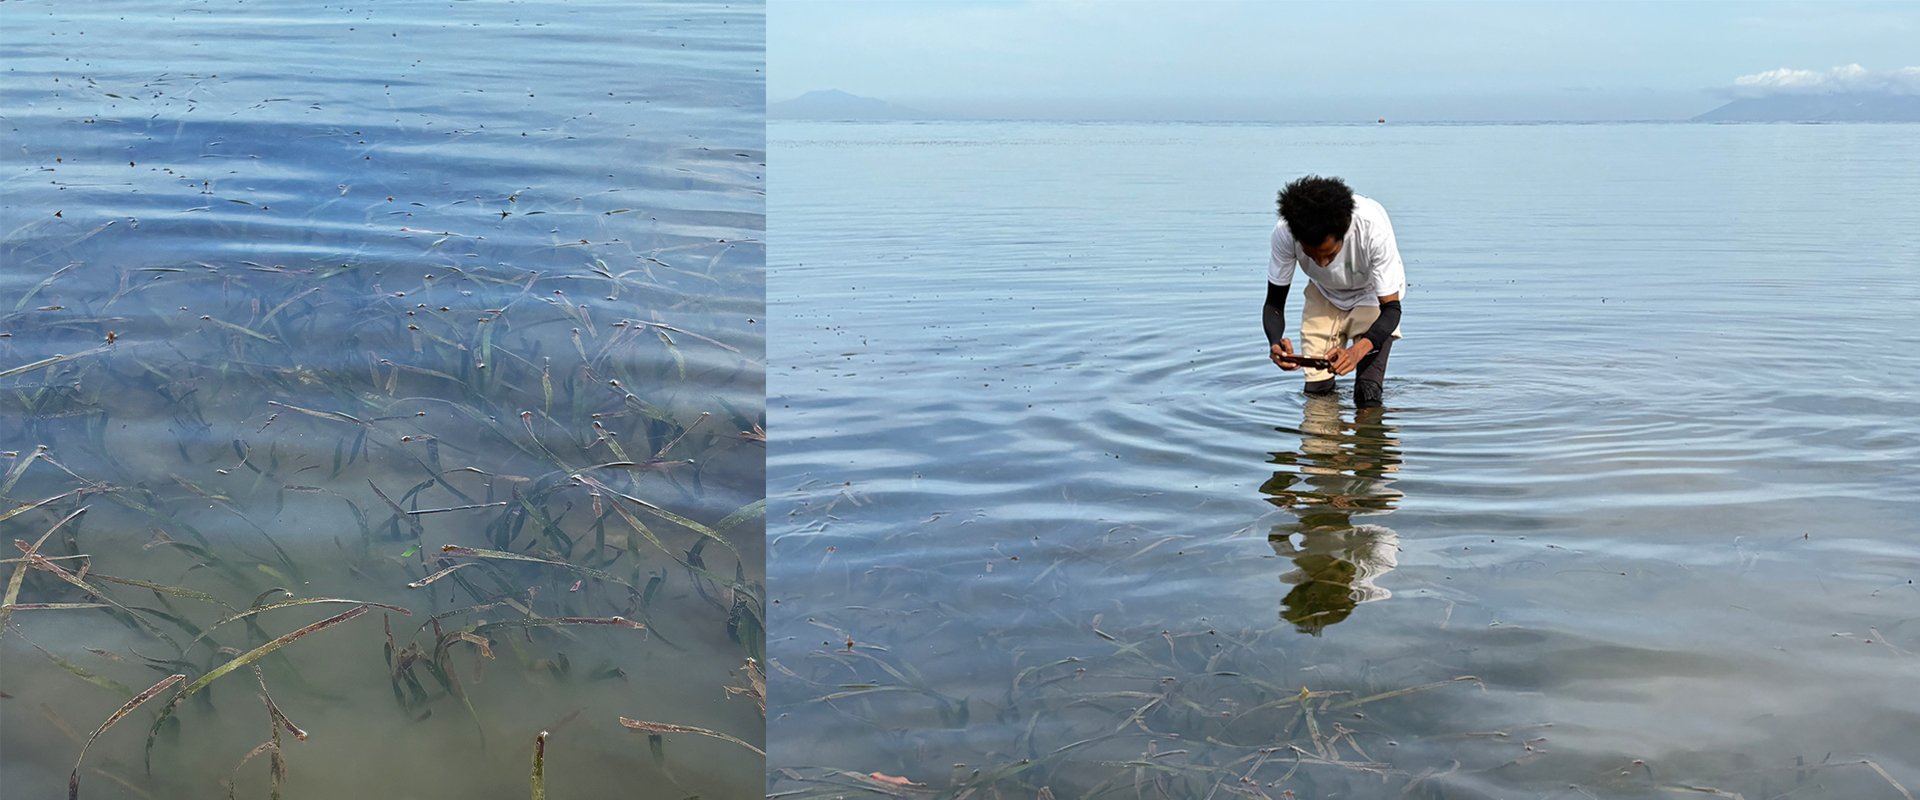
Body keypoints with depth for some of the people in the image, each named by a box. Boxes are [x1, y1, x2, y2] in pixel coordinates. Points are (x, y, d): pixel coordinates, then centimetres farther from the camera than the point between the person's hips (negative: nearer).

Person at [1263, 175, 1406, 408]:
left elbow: (1391, 308, -31)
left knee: (1368, 398, -14)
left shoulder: (1373, 228, -38)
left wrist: (1358, 350, -49)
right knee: (1316, 392, -6)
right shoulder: (1284, 232, -32)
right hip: (1324, 296, 2)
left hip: (1371, 296, -2)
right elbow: (1274, 302, -20)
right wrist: (1275, 343, -42)